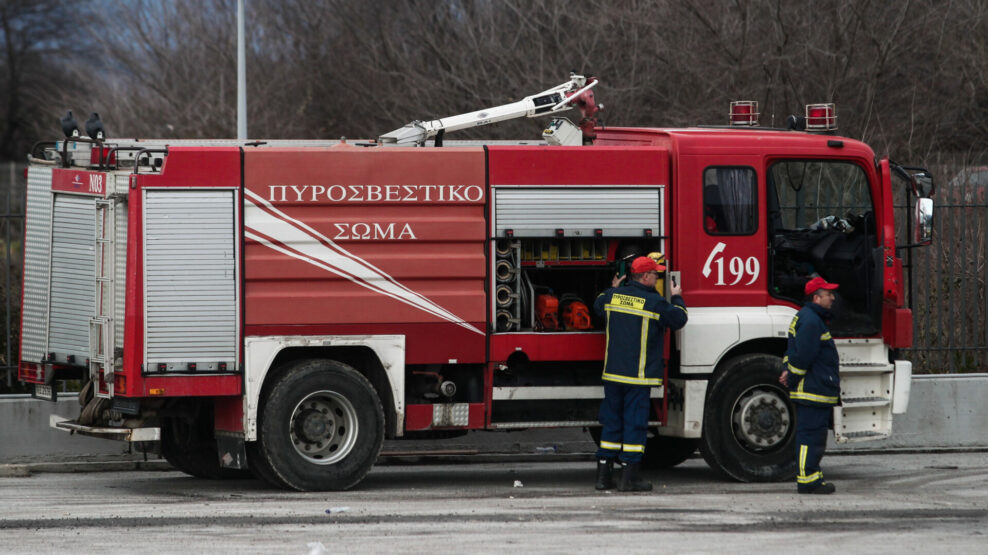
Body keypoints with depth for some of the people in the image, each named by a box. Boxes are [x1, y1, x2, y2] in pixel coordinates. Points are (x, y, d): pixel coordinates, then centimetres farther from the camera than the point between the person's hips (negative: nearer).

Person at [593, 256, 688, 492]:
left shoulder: (613, 295, 4)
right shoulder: (654, 302, -12)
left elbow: (598, 306, 26)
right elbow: (678, 320, -1)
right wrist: (677, 298, 15)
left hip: (612, 374, 5)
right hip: (639, 375, -5)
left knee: (611, 422, 11)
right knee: (635, 423, -2)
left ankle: (603, 474, 12)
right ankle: (629, 478, -3)